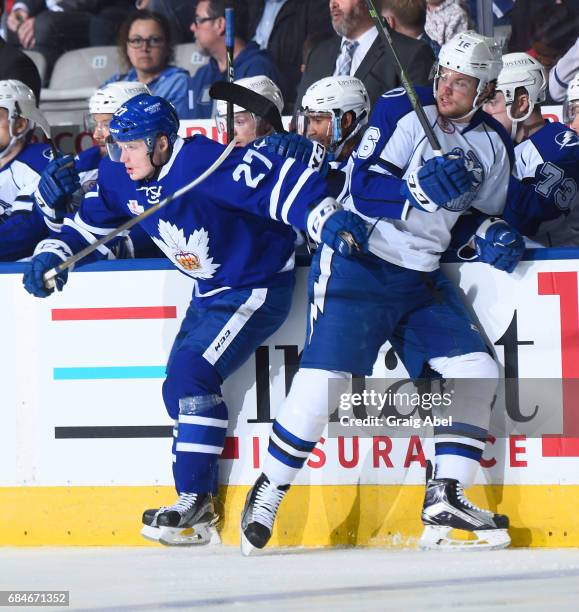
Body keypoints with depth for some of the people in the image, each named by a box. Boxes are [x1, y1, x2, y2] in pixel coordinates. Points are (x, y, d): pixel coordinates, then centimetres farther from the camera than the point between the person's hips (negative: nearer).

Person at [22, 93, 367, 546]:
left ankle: (196, 503, -15)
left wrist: (328, 219, -45)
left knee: (192, 373, -20)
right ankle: (197, 505, 13)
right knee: (180, 386, 5)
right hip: (209, 292, 9)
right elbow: (87, 223, 14)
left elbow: (282, 184, -34)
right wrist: (52, 254, -2)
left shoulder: (204, 162, -28)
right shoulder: (120, 177, -3)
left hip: (257, 288, -9)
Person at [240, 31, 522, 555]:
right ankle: (268, 493, 3)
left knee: (477, 371, -4)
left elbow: (485, 213, 21)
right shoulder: (403, 111, -10)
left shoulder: (492, 144, 8)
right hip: (357, 265, -6)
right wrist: (421, 190, -33)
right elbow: (364, 191, -18)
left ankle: (444, 499, 2)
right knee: (324, 378, -14)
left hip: (422, 277, 6)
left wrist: (490, 236, -1)